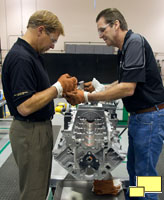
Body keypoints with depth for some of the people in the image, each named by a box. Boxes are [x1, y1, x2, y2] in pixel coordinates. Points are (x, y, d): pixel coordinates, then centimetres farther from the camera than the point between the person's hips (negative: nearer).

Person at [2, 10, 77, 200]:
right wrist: (58, 87, -19)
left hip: (40, 128, 10)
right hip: (29, 132, -10)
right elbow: (25, 106, -27)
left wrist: (61, 87, 3)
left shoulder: (31, 54, 9)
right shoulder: (20, 58, -23)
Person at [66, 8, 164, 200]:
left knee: (144, 173, 4)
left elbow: (128, 88, -26)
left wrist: (87, 97, -22)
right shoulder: (124, 48, 10)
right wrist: (101, 87, 3)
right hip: (137, 116, 10)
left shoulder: (135, 42, -19)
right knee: (133, 168, 20)